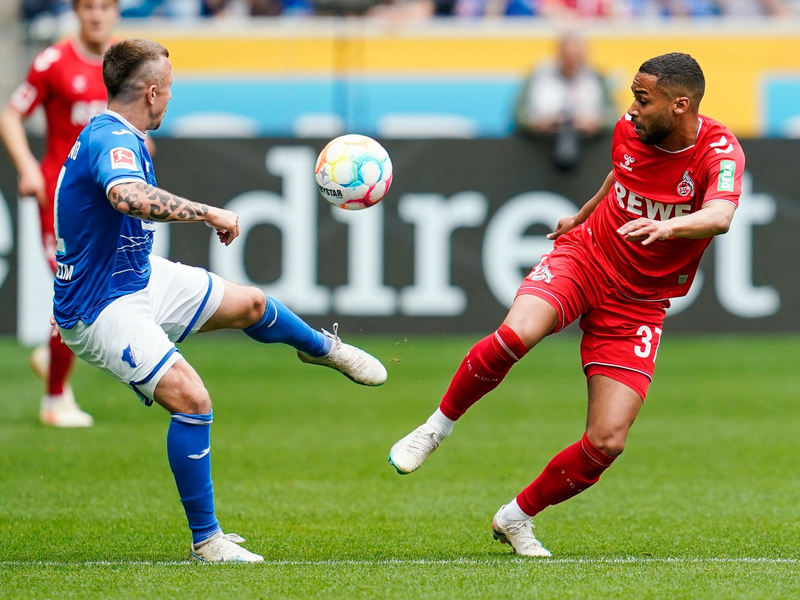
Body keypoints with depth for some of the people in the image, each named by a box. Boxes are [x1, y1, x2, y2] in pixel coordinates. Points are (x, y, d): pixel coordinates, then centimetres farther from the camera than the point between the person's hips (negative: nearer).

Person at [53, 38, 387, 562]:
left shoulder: (121, 139, 5)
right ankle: (206, 540, -12)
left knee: (248, 304, 22)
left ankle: (324, 348, 55)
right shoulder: (111, 142, -29)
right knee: (190, 398, -24)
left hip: (142, 276, 10)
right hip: (101, 311, -10)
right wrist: (209, 214, -45)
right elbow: (128, 196, -52)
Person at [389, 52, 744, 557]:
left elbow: (720, 216, -39)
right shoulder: (630, 130, -5)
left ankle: (518, 518, 15)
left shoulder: (719, 151, -18)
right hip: (585, 256, 1)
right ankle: (439, 425, -9)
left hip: (639, 304, -1)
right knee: (517, 334, -33)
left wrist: (666, 226, -59)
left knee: (607, 442, -10)